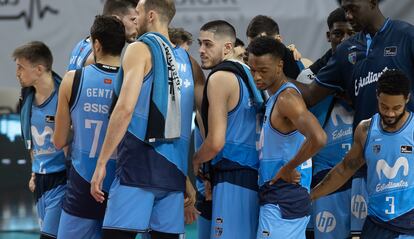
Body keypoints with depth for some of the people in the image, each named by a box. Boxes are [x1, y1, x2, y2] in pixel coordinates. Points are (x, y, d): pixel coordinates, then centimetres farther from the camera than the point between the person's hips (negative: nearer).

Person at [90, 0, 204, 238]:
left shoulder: (140, 50, -3)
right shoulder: (187, 61, 16)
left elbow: (125, 108, -14)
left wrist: (102, 162, -12)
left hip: (138, 166, -6)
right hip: (174, 169, 6)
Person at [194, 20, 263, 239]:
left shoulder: (220, 78, -9)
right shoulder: (246, 74, 17)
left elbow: (216, 142, -14)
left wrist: (196, 161, 5)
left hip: (232, 179, -9)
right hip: (254, 176, 9)